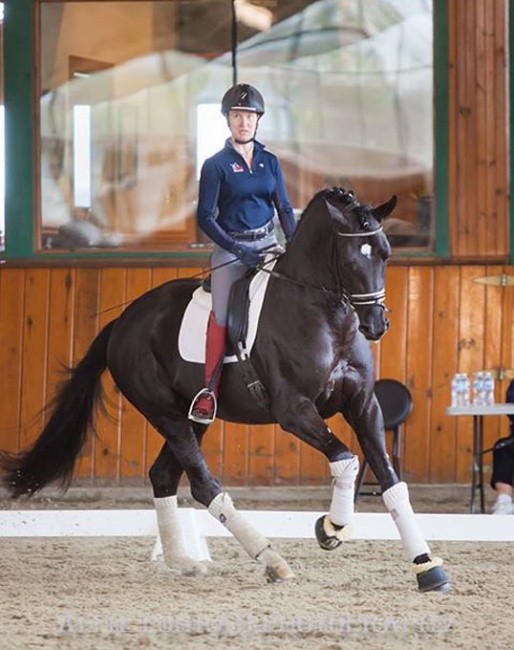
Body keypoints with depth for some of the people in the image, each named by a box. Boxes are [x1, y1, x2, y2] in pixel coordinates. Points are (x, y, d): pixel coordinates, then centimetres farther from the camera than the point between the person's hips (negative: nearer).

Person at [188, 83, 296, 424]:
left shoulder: (270, 162, 9)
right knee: (222, 314, -16)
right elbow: (205, 217, -5)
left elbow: (285, 208, 11)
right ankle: (209, 392, -12)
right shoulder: (217, 164, -3)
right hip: (230, 246, -4)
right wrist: (237, 250, -14)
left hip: (268, 243, 4)